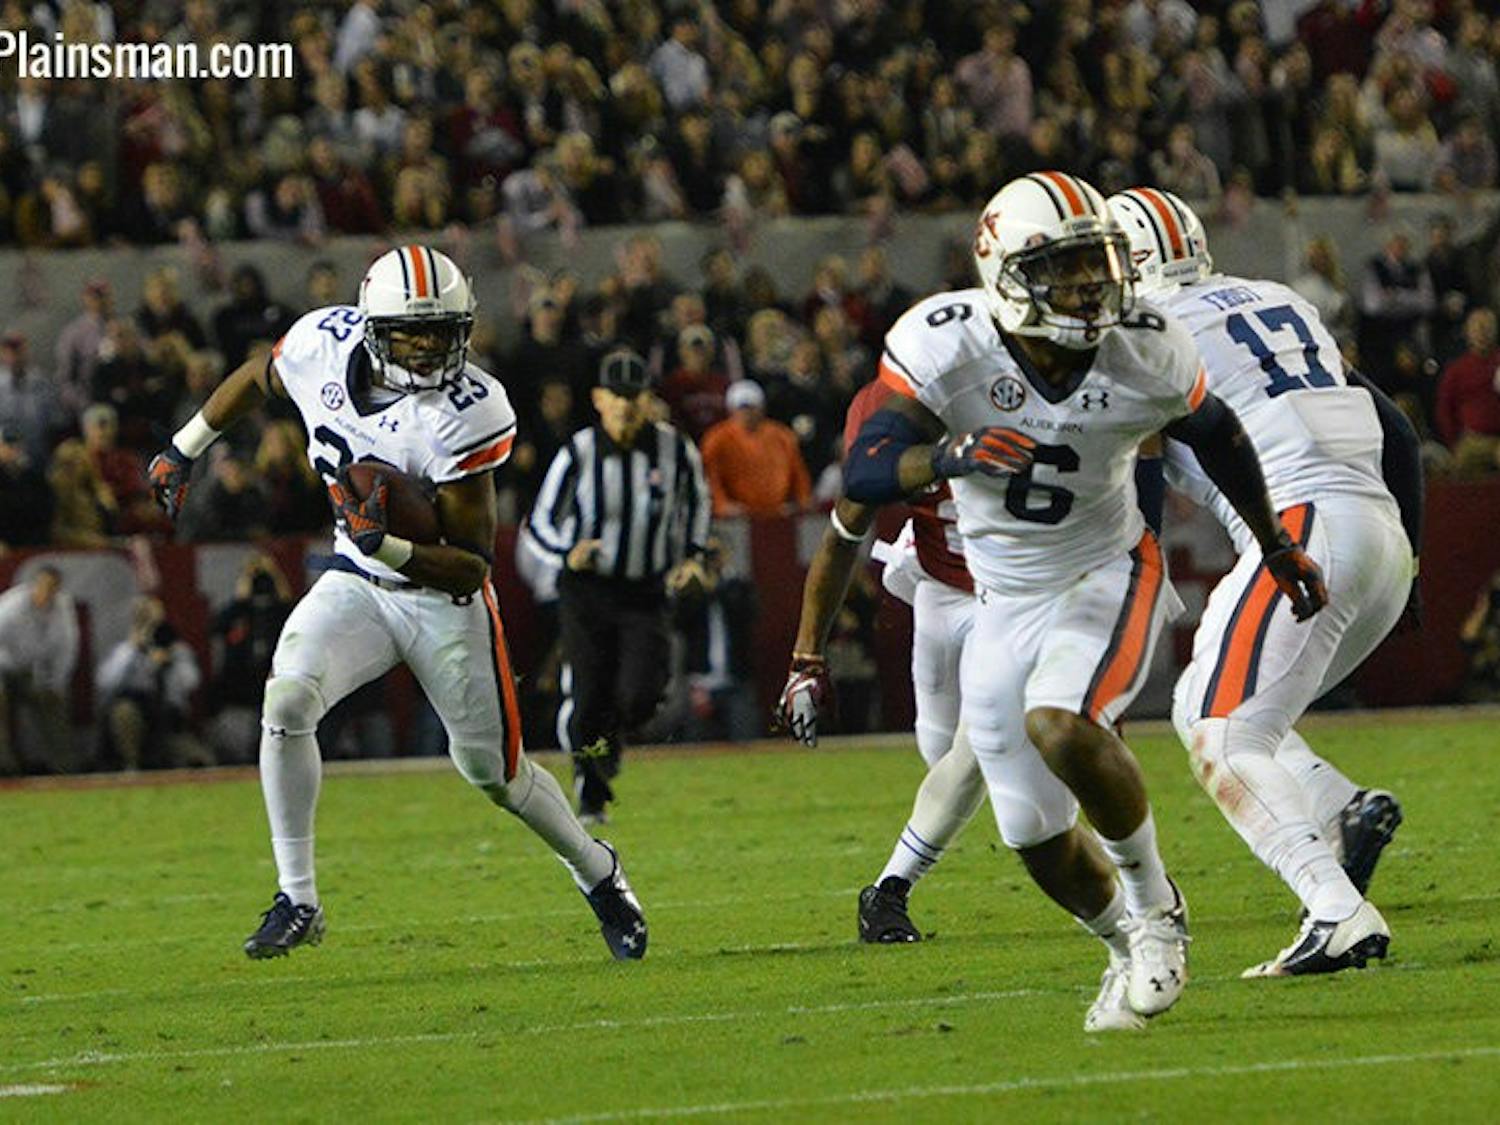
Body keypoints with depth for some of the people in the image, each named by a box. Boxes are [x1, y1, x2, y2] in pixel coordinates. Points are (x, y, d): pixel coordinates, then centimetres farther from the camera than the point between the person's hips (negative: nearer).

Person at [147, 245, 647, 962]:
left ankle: (596, 872, 38)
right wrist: (183, 450, 20)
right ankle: (297, 901, -12)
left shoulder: (466, 413, -27)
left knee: (494, 773, 8)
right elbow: (257, 380, 12)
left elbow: (474, 565, -24)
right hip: (356, 584, 3)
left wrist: (387, 545, -39)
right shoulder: (324, 345, -15)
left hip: (443, 595, -3)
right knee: (287, 700, -22)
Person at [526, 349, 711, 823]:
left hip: (646, 592, 1)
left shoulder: (674, 449, -5)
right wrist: (568, 552, -24)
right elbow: (541, 521, -4)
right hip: (586, 589, -1)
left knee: (640, 695, -13)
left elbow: (696, 499, 16)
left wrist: (691, 555, 5)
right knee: (588, 699, -6)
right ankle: (590, 792, 18)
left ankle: (610, 738, 24)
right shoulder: (578, 453, -10)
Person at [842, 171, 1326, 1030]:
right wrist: (946, 457, -49)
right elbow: (864, 474, -28)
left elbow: (1217, 437, 5)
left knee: (1060, 727, -32)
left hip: (1110, 576, -2)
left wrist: (1278, 547, 17)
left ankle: (1155, 905, -9)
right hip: (1007, 603, 2)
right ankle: (1131, 952, 35)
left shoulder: (1147, 354, -16)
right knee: (1038, 838, 6)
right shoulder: (946, 344, -20)